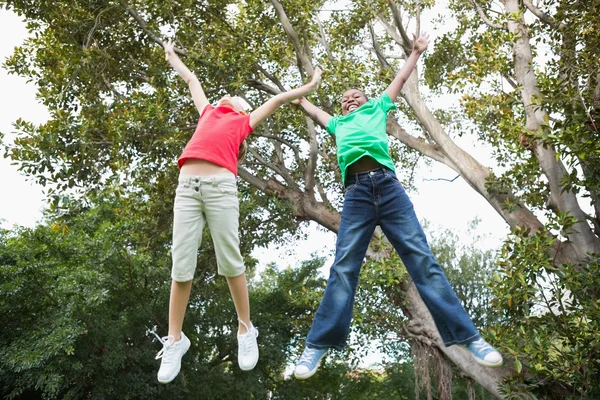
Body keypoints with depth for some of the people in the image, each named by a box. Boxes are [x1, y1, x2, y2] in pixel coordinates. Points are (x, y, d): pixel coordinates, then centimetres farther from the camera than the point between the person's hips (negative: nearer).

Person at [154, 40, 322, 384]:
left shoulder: (244, 121, 25)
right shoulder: (207, 113, 31)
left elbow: (279, 99, 35)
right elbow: (192, 80, 47)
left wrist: (311, 86, 44)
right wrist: (172, 57, 63)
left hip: (221, 186, -2)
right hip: (187, 185, 3)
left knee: (230, 261, -4)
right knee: (181, 265, -2)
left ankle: (246, 331, 11)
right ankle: (175, 340, 7)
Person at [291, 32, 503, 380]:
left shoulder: (377, 109, 29)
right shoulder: (338, 124, 33)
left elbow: (400, 81, 41)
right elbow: (315, 110, 52)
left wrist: (416, 52, 52)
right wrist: (300, 100, 68)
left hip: (389, 186, -1)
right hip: (356, 193, 1)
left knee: (423, 260, -7)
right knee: (343, 267, -8)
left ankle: (467, 335, -6)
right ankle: (319, 345, -8)